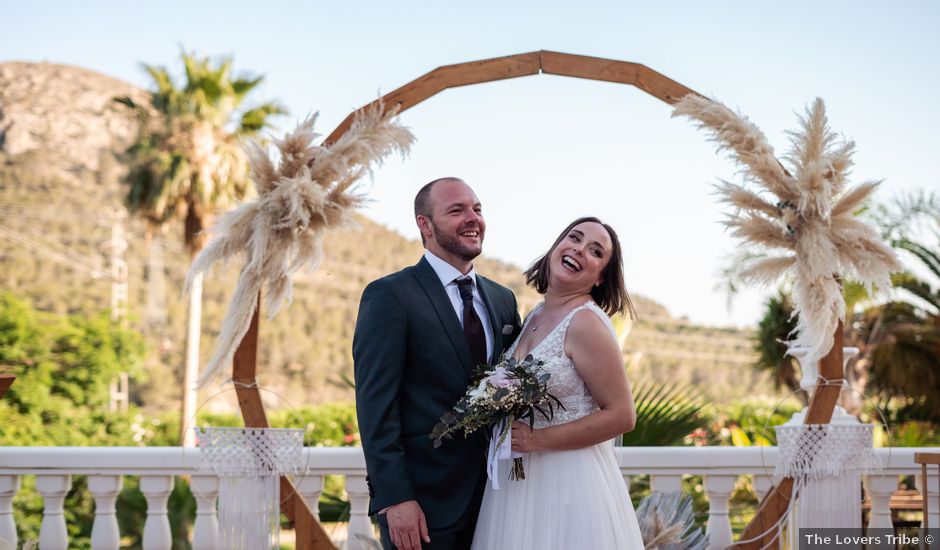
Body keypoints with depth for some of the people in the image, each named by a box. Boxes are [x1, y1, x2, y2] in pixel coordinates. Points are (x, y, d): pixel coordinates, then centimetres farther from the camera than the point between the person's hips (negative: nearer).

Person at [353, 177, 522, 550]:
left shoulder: (503, 299, 11)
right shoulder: (389, 296, -8)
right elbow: (375, 405, -13)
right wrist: (394, 498, -19)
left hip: (491, 495, 6)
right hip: (422, 503, -6)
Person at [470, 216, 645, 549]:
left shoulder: (585, 322, -15)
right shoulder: (535, 317, 8)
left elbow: (621, 416, -17)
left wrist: (537, 440, -18)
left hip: (570, 483, -7)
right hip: (519, 482, 7)